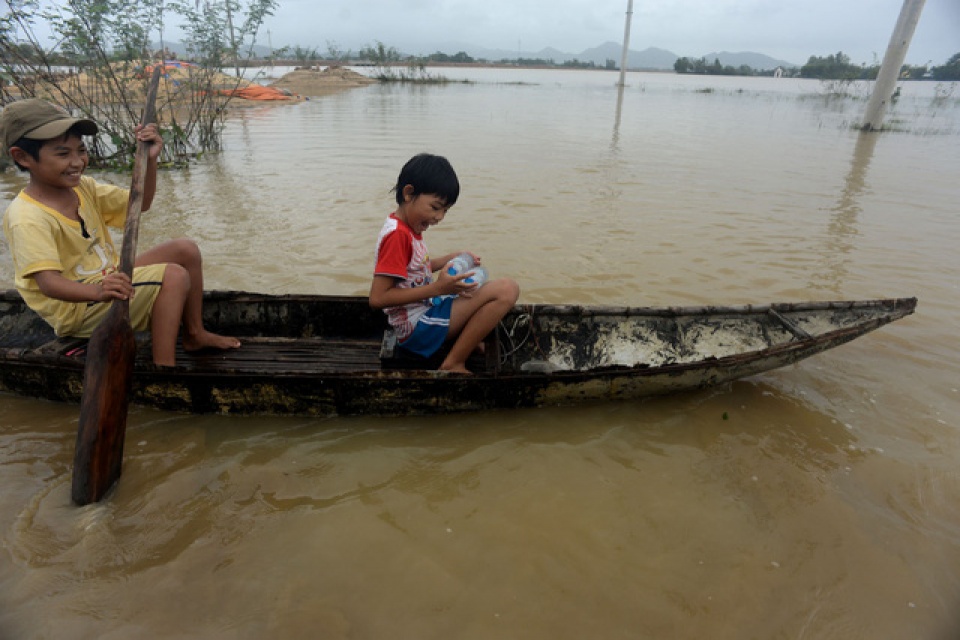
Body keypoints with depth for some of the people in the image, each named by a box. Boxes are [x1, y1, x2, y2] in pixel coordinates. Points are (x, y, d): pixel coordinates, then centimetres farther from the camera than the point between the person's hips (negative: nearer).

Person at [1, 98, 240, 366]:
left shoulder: (82, 186, 2)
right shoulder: (27, 218, -23)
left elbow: (140, 203, 6)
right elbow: (48, 282, -33)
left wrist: (149, 160, -10)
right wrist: (98, 291, -54)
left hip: (110, 277, 9)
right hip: (77, 306, -9)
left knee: (185, 249, 2)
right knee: (175, 276, -25)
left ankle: (195, 334, 10)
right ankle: (164, 367, -24)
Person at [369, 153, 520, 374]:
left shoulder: (409, 227, 10)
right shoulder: (397, 234, -19)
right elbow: (377, 298, -25)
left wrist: (451, 258, 5)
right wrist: (437, 288, -26)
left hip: (425, 311, 11)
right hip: (417, 328, -11)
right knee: (506, 289, -19)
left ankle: (467, 341, 5)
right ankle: (454, 364, -12)